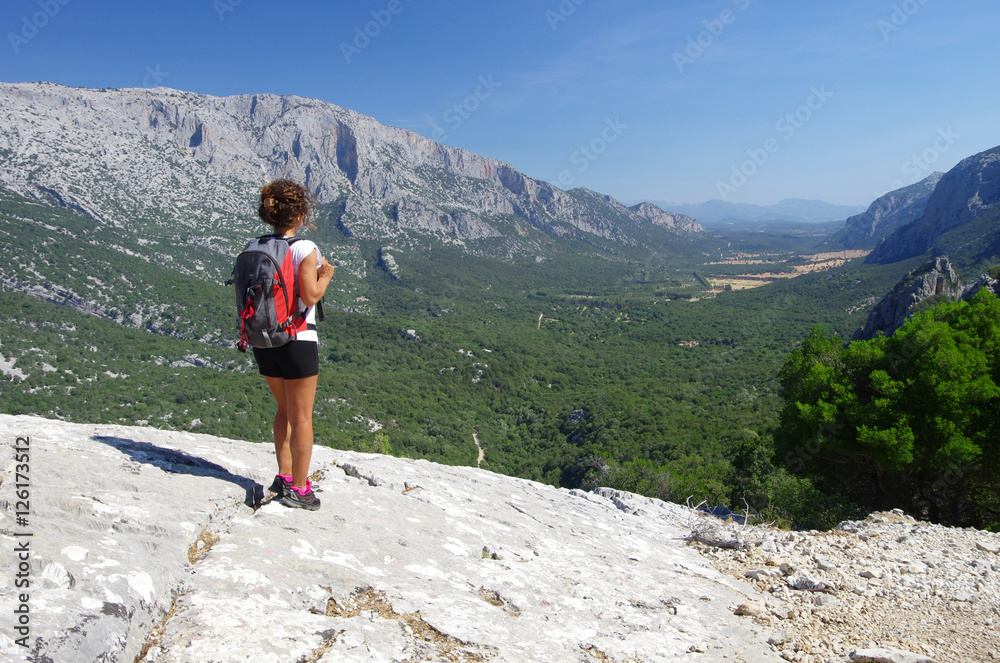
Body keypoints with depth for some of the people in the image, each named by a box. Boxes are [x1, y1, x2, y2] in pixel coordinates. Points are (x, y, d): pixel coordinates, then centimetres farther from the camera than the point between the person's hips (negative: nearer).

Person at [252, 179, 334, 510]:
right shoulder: (305, 248, -13)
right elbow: (310, 296, -17)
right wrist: (325, 276, -1)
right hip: (297, 340, -6)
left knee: (286, 410, 23)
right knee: (301, 417, 6)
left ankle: (284, 476, 30)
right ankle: (298, 490, 13)